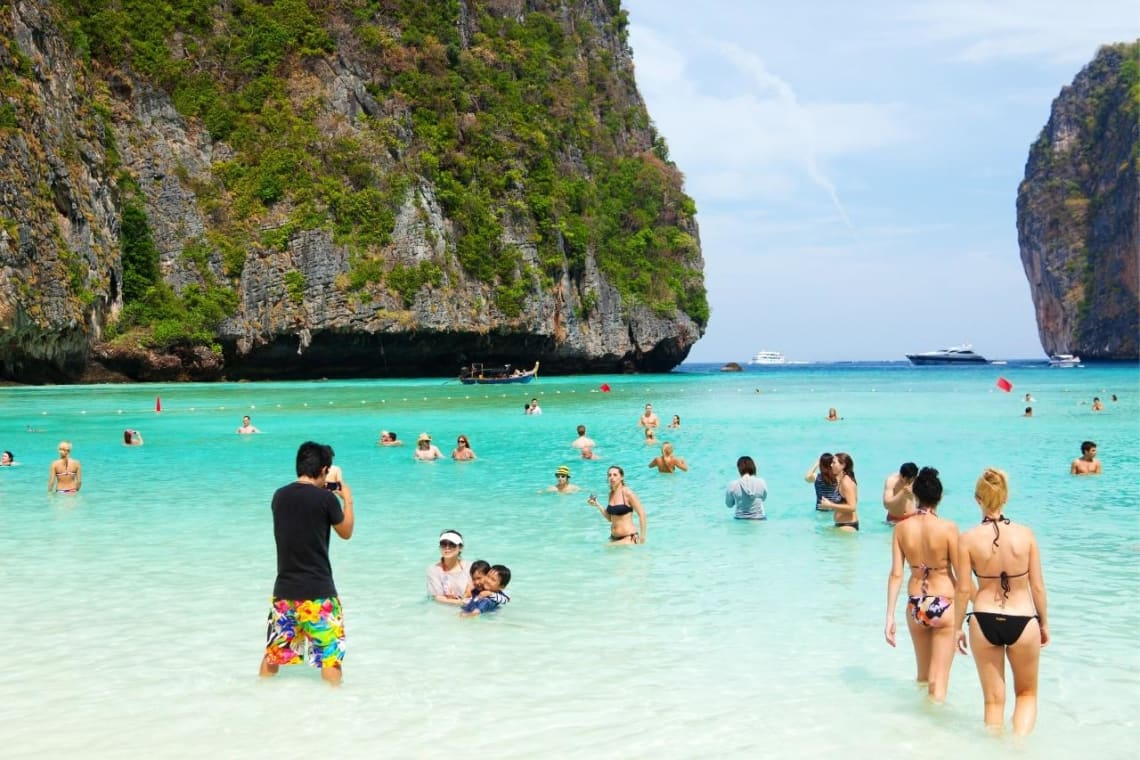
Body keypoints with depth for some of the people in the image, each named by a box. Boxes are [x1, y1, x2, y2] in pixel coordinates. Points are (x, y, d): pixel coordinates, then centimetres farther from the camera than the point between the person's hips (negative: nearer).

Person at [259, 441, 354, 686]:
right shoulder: (326, 498, -13)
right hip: (318, 592, -5)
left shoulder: (279, 496, 1)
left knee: (274, 650, 18)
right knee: (330, 654, 4)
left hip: (284, 590, 5)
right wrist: (347, 500, 17)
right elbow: (346, 532, 3)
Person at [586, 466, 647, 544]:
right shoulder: (611, 494, 8)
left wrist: (642, 536, -14)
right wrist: (597, 506, 2)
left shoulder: (627, 493, -11)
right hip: (614, 538, 7)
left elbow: (641, 514, -11)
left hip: (628, 537, -7)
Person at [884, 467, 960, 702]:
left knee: (922, 675, 23)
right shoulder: (948, 528, -14)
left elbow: (896, 574, -5)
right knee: (938, 681, 4)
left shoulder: (902, 528, -4)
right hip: (944, 604, -4)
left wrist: (890, 617, -2)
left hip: (915, 605, 4)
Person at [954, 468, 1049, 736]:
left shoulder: (968, 539, -7)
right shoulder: (1025, 534, -6)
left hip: (985, 621, 0)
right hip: (1023, 621, 0)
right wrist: (1044, 623, 13)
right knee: (1026, 693, 20)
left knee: (994, 699, 16)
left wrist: (958, 627, 10)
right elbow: (1037, 586, -1)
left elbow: (964, 589, -4)